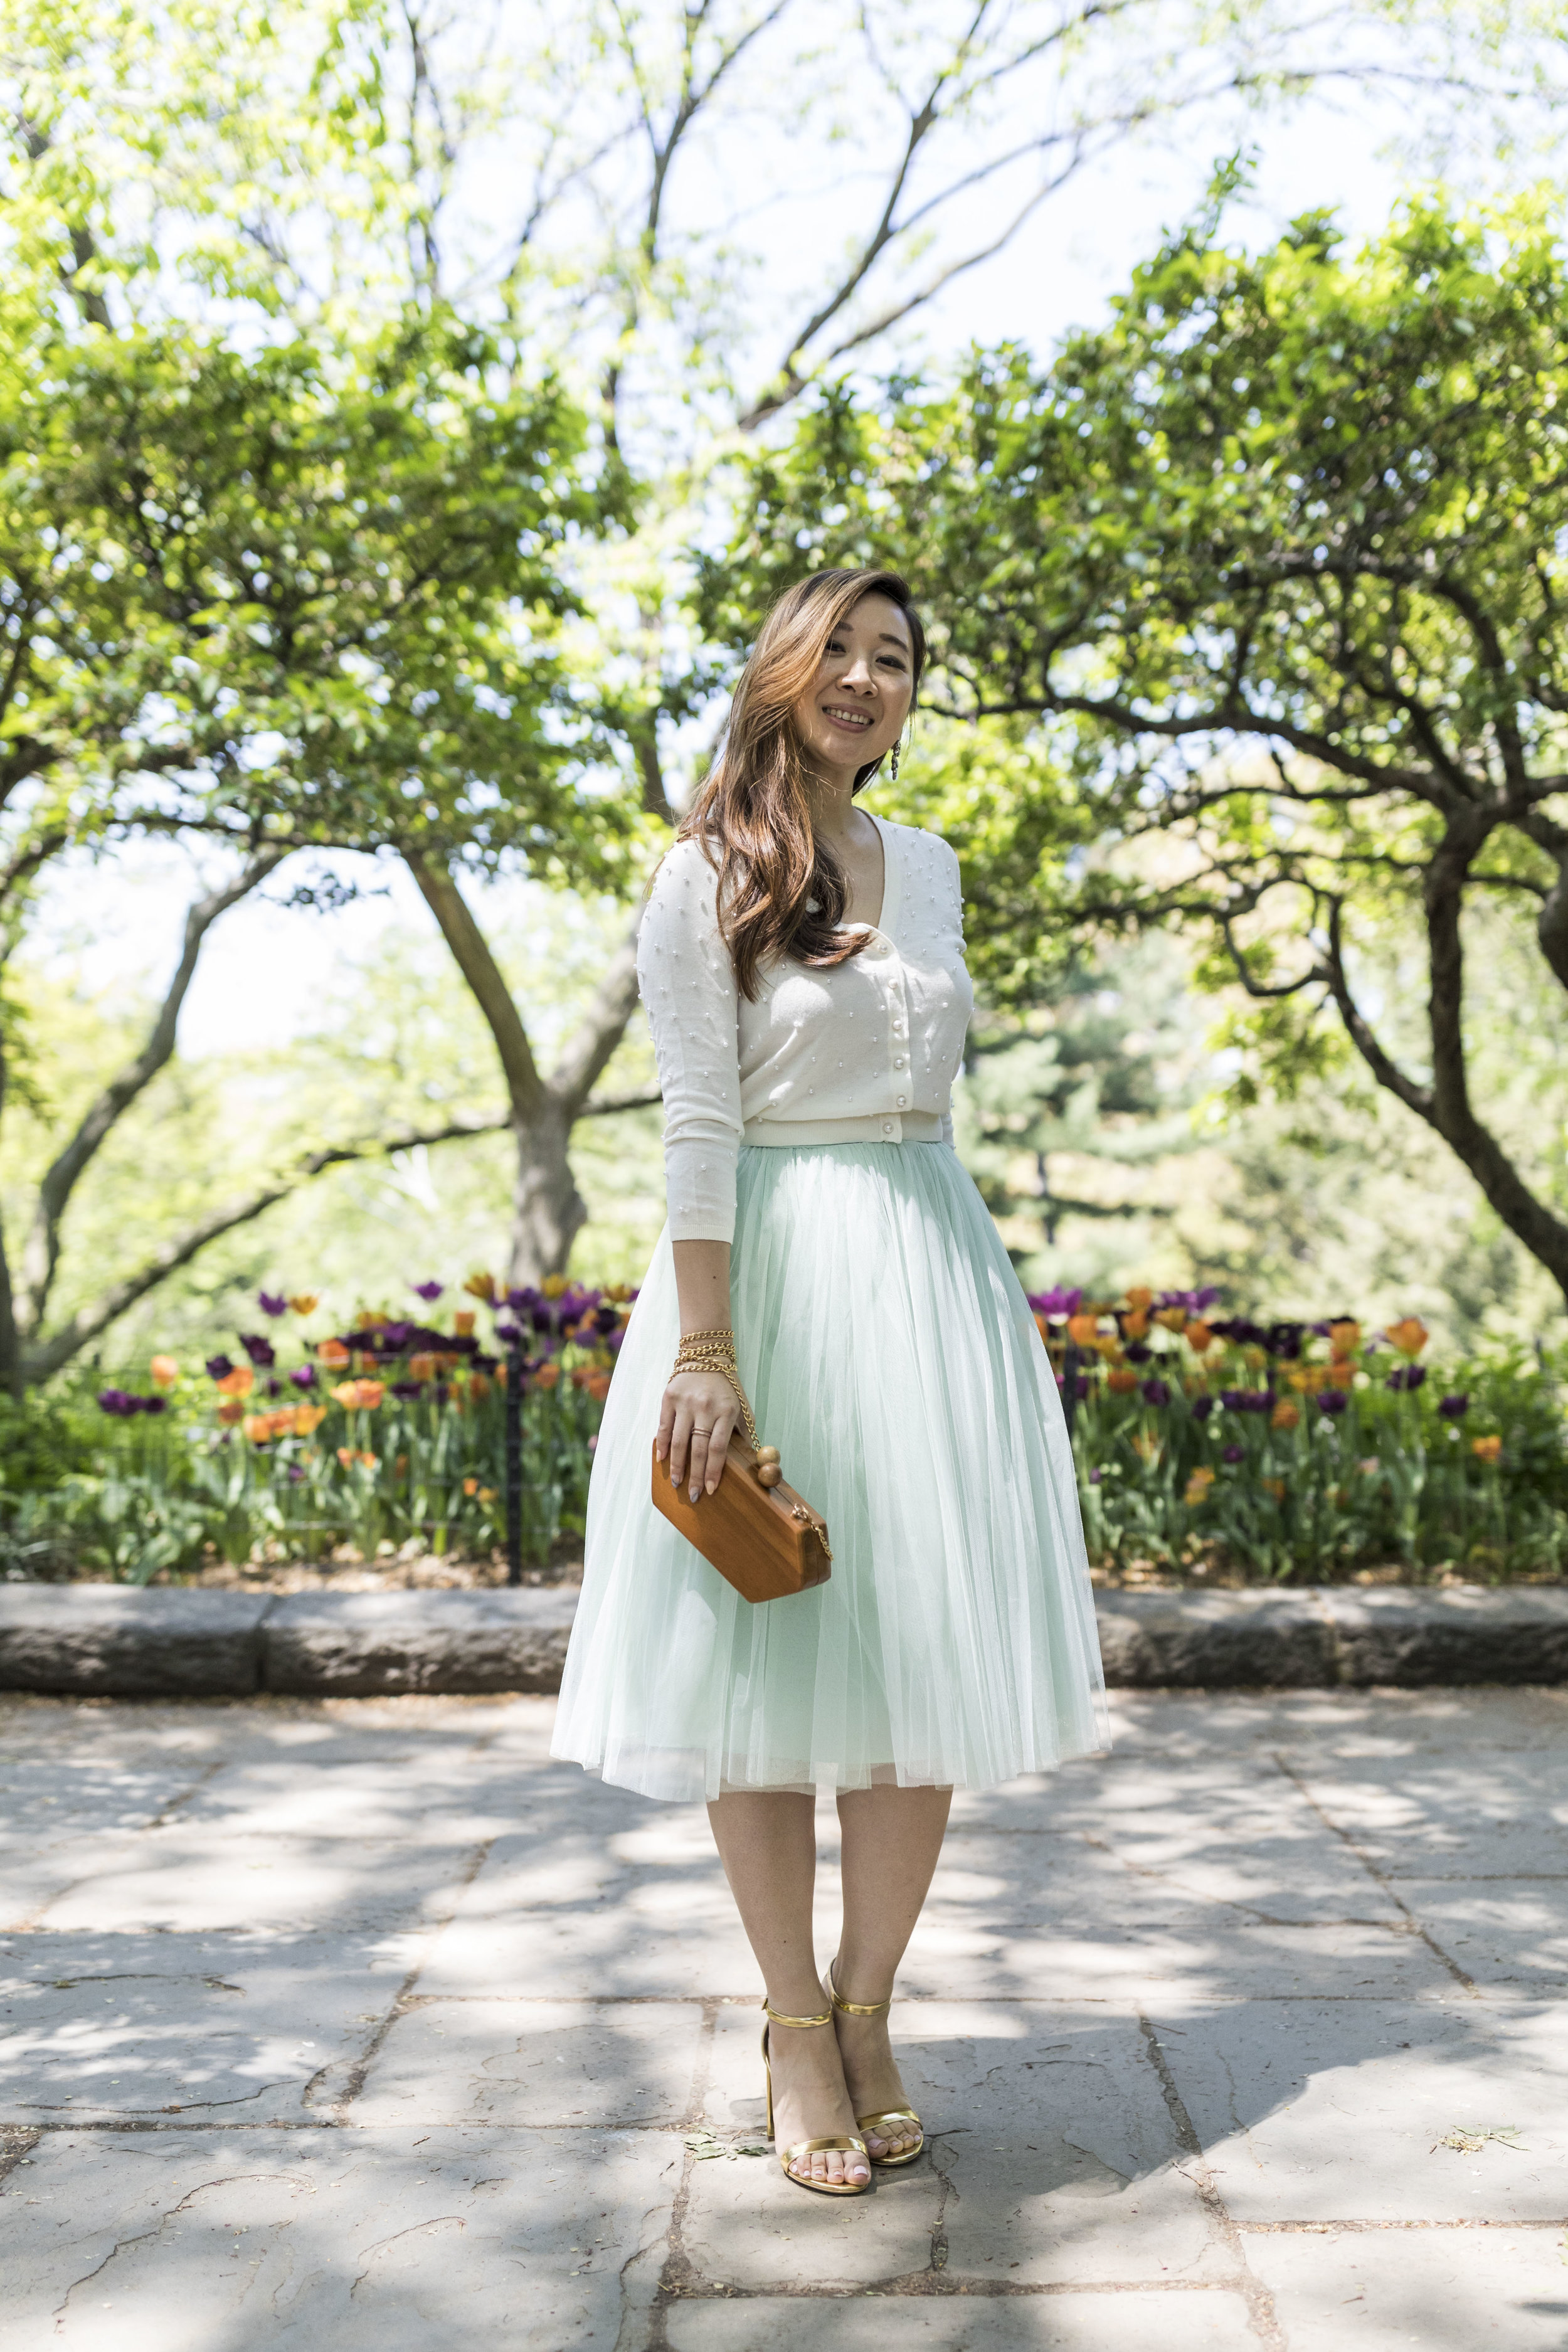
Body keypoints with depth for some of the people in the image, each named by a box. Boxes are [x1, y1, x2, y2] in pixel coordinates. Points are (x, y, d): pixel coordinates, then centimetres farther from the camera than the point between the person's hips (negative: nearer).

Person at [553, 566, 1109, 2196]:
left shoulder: (927, 868, 14)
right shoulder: (706, 876, -3)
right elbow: (699, 1123, -12)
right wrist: (706, 1350, -18)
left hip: (929, 1270, 6)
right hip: (769, 1268, -5)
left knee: (925, 1654, 4)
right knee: (768, 1650, 0)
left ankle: (867, 2013, 19)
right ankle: (794, 2029, 15)